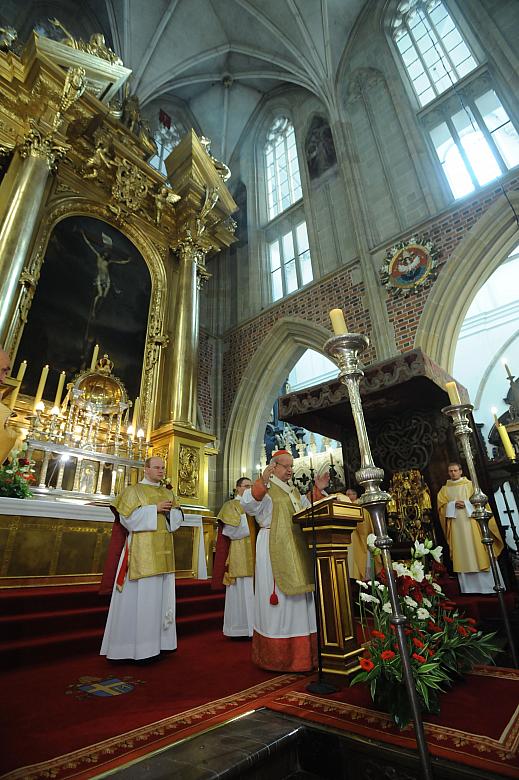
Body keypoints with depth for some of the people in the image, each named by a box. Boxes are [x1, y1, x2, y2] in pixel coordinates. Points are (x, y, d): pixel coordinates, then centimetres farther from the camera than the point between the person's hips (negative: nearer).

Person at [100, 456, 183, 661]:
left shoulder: (168, 493, 15)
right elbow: (128, 517, -11)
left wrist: (170, 511, -9)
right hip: (142, 551, -5)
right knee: (141, 594, -2)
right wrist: (155, 509, -16)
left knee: (162, 593, 9)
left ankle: (159, 640, 21)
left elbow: (177, 519, 12)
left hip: (163, 553, 6)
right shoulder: (133, 490, -1)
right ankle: (139, 645, 10)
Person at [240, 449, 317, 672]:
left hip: (296, 551, 8)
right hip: (274, 549, -8)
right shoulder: (265, 488, -7)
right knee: (278, 599, -1)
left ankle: (300, 653, 25)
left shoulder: (294, 491, 17)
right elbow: (248, 504, -26)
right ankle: (277, 656, 14)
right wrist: (262, 481, -41)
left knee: (297, 599, 13)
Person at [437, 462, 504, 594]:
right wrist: (453, 504, -11)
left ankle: (486, 586, 6)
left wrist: (466, 504, -13)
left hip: (471, 521, -1)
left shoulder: (470, 485, 9)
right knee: (462, 555, 1)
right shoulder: (444, 489, 13)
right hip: (456, 525, 1)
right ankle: (468, 588, 5)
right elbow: (441, 506, 5)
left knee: (478, 552, -3)